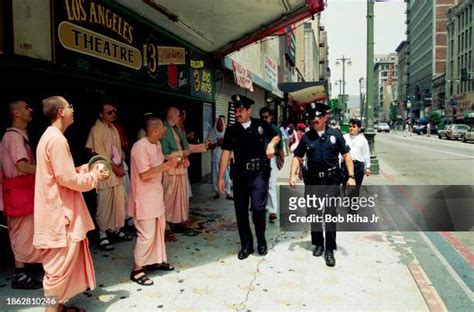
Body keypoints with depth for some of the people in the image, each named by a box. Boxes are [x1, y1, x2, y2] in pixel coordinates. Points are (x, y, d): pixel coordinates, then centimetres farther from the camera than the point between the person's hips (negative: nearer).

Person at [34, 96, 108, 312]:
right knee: (60, 263, 0)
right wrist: (93, 177, -7)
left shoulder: (50, 136, 14)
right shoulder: (57, 139, -19)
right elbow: (66, 178, -22)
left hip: (58, 208, 11)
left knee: (61, 262, 18)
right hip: (60, 211, -11)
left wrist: (83, 170, 10)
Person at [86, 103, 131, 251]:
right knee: (104, 206, -1)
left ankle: (117, 230, 28)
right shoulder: (96, 129, -12)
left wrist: (121, 166, 2)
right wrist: (115, 168, -12)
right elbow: (99, 154, -15)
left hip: (117, 171, 7)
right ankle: (102, 236, 9)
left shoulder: (112, 128, 11)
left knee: (119, 203, 13)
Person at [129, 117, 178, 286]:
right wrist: (166, 165, -24)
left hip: (156, 194, 10)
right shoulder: (140, 146, -23)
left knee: (159, 228, 19)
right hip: (144, 198, -10)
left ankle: (156, 261, 35)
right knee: (146, 234, -4)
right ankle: (137, 270, 11)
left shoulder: (157, 144, 6)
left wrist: (171, 163, 0)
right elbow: (145, 175, -27)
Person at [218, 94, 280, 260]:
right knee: (241, 211, 7)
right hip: (239, 174, 3)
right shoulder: (231, 130, 4)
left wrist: (271, 144, -7)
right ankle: (246, 245, 24)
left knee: (257, 208, -12)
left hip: (259, 173, -3)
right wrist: (220, 177, -4)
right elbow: (225, 153, 1)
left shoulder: (261, 125, 1)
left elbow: (276, 136, 17)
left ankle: (261, 241, 16)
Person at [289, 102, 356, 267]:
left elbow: (346, 156, 1)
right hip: (312, 181, 3)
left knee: (330, 214, -3)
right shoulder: (307, 137, 4)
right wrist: (292, 175, -5)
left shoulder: (335, 134, 0)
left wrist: (351, 176, -6)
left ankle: (329, 250, 7)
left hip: (332, 181, -2)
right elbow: (297, 157, 8)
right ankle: (318, 243, 31)